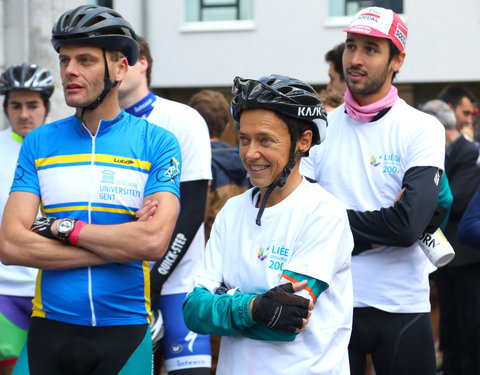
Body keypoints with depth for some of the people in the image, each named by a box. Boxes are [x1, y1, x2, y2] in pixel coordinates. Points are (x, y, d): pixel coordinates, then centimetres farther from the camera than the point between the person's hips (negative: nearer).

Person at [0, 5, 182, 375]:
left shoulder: (157, 143, -1)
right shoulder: (38, 143, 6)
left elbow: (154, 241, -14)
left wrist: (63, 228, -10)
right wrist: (118, 245, -10)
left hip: (125, 329, -2)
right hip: (51, 328, 2)